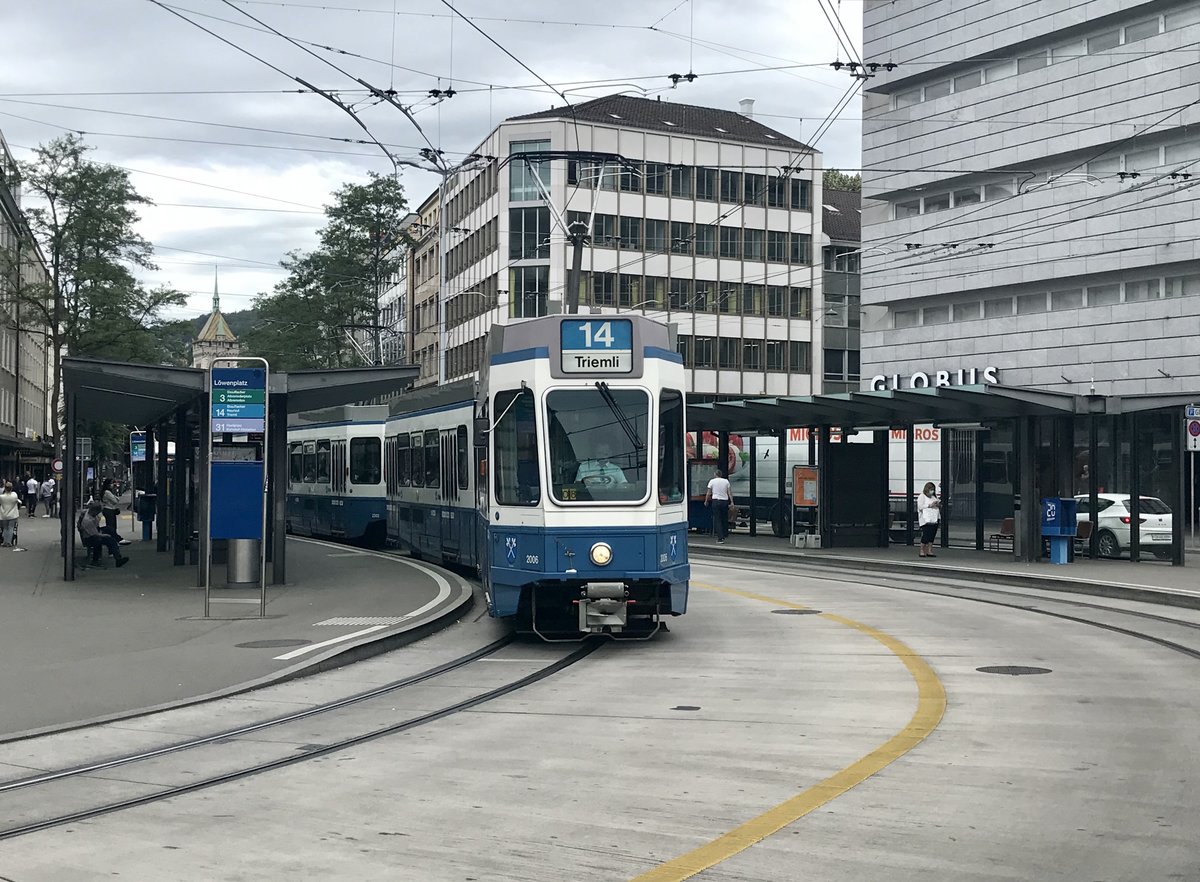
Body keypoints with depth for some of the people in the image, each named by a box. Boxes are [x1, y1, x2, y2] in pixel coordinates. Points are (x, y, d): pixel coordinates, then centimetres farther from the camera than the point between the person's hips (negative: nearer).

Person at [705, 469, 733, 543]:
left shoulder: (712, 481, 0)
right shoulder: (726, 481, 5)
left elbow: (708, 493, 2)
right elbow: (729, 493, 2)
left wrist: (706, 501, 14)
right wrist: (732, 502, 5)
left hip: (716, 501, -2)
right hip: (725, 501, 2)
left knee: (717, 519, -2)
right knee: (725, 519, 13)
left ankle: (720, 538, -9)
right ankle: (724, 535, 20)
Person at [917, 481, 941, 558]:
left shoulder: (934, 497, 23)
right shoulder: (922, 497, 1)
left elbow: (939, 508, 29)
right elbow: (920, 507, -11)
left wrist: (939, 505, 5)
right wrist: (929, 505, -15)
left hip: (934, 519, 7)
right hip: (926, 519, -7)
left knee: (932, 536, 3)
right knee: (925, 535, -12)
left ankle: (929, 551, 6)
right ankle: (922, 551, -5)